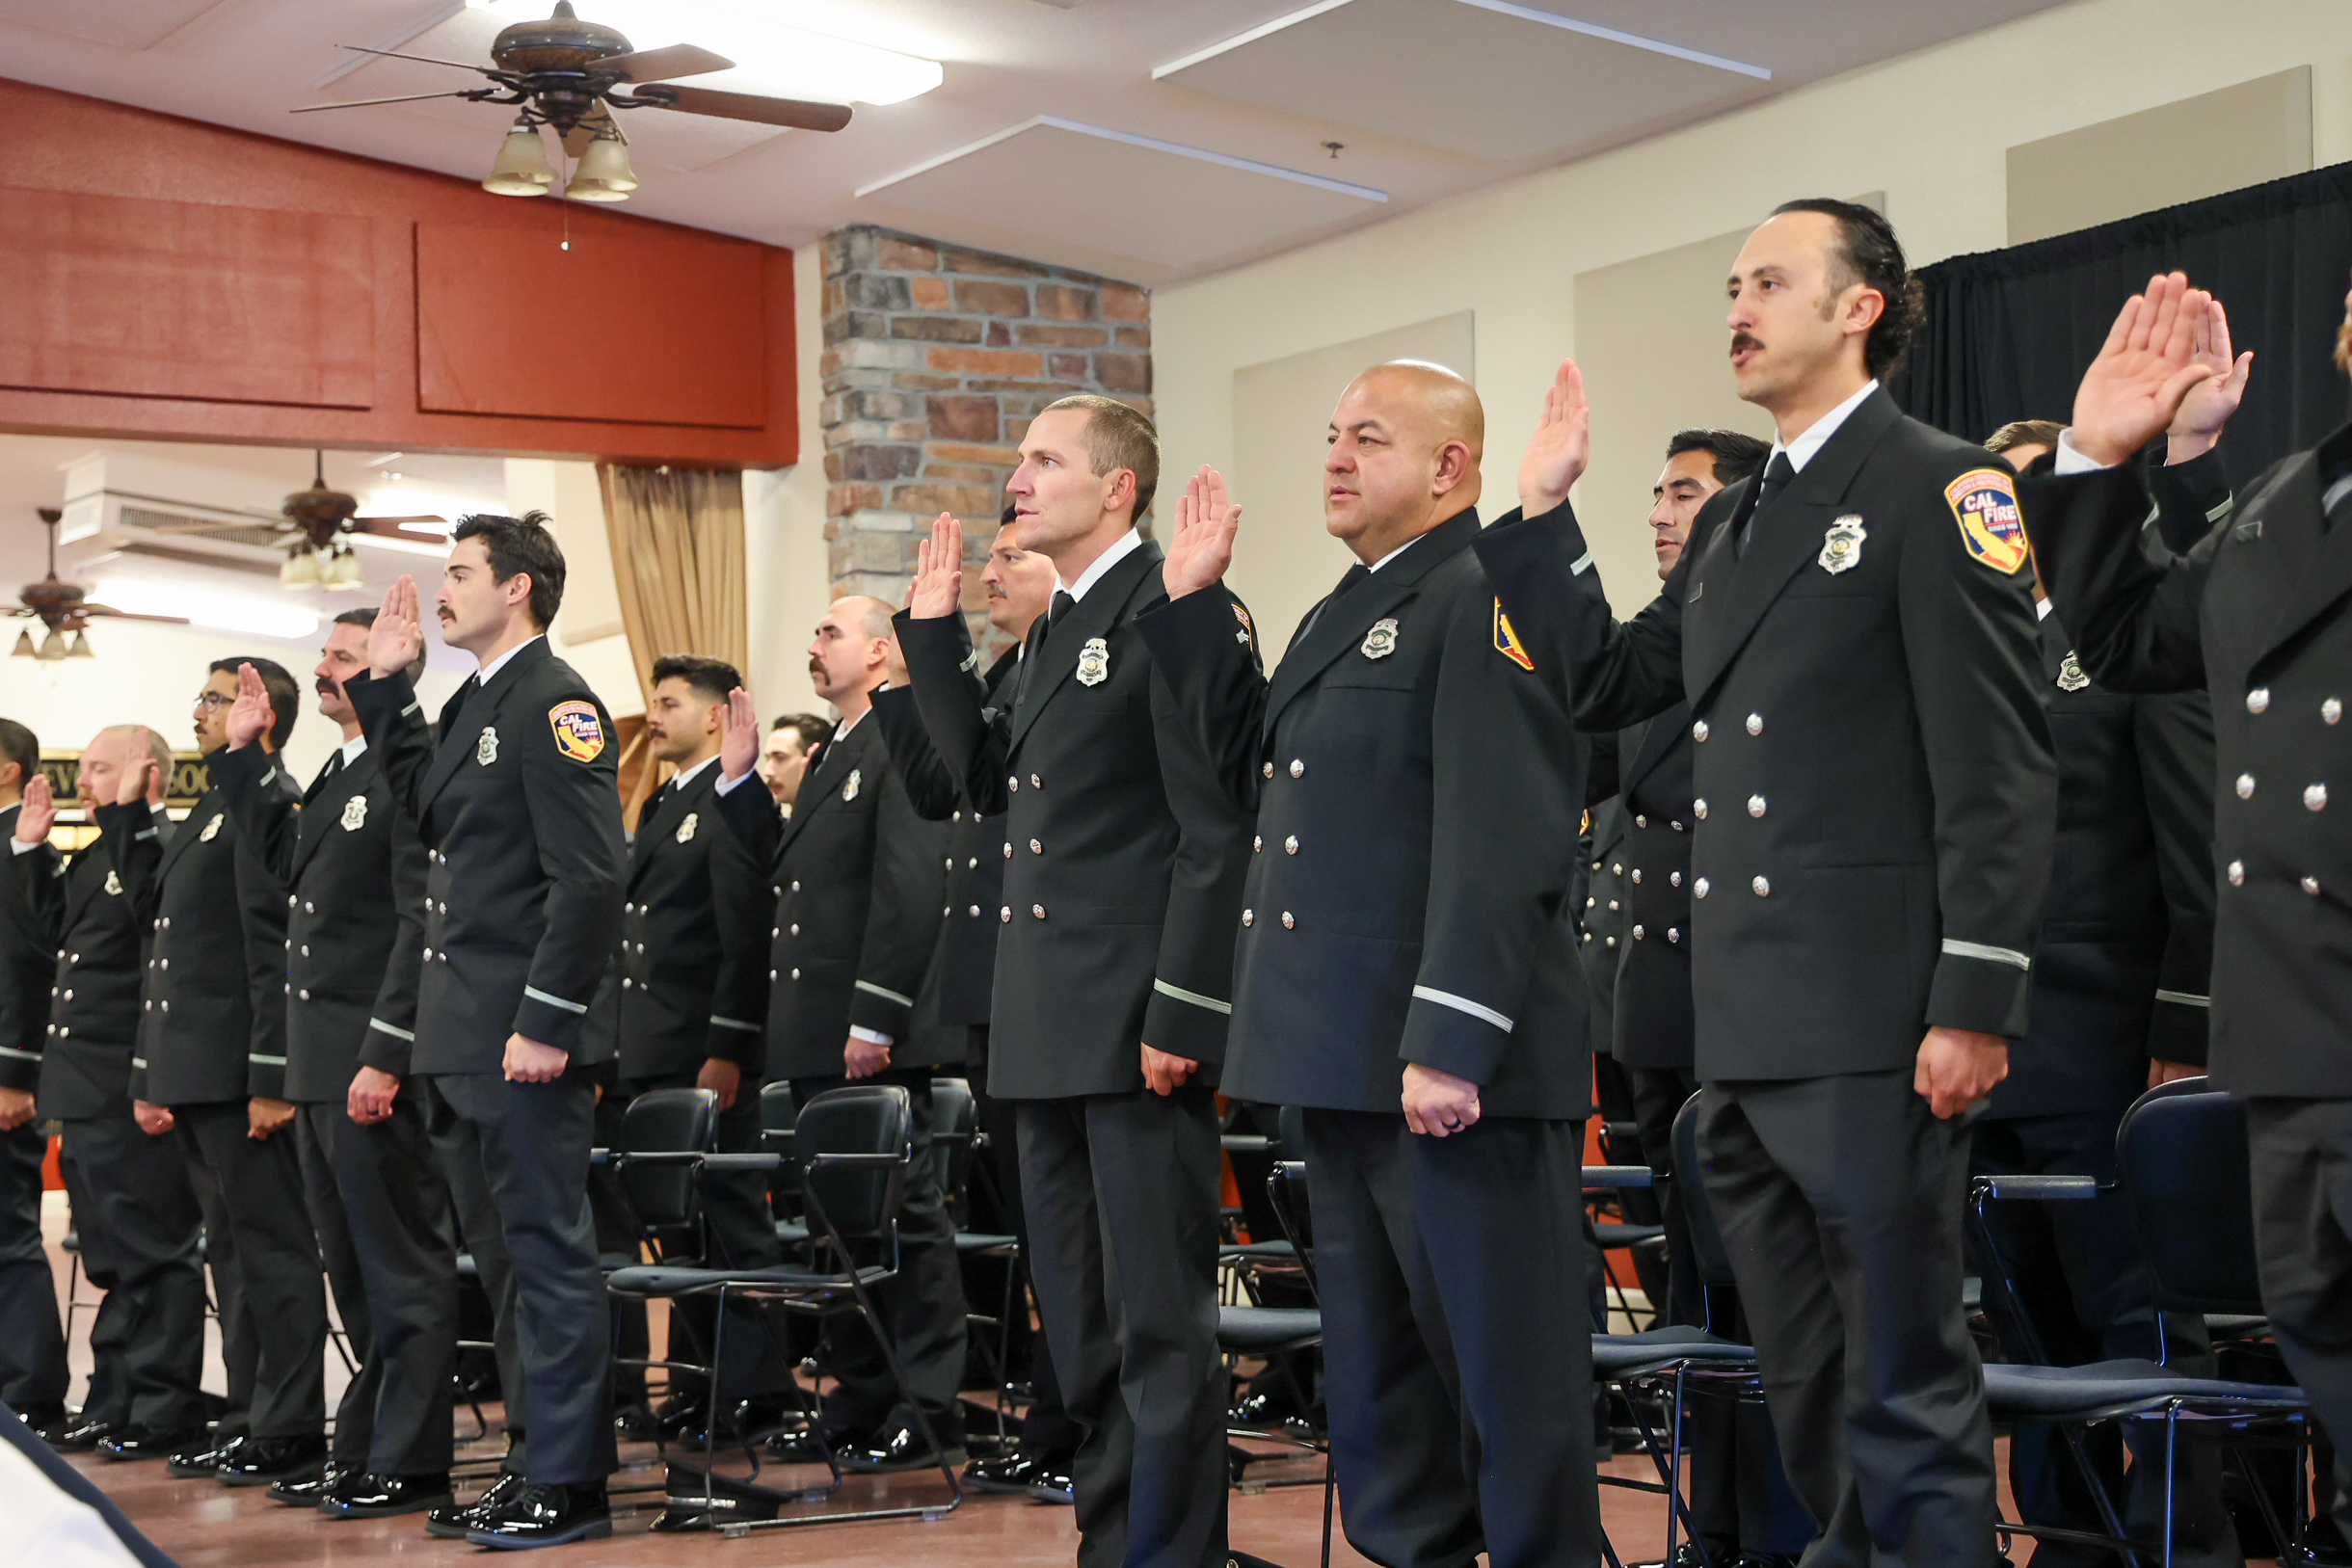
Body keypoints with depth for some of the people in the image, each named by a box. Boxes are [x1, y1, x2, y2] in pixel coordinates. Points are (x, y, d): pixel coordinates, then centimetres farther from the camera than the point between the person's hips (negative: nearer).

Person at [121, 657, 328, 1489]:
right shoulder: (211, 808, 20)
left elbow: (276, 953, -18)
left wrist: (269, 1080, -21)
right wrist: (154, 1077, 18)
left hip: (238, 1074, -10)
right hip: (194, 1075, 10)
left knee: (273, 1249, -5)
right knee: (233, 1251, 14)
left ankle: (290, 1433, -1)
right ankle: (249, 1415, 20)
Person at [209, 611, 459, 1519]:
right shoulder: (336, 776, 17)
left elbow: (423, 924, -19)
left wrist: (385, 1056, -22)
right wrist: (246, 756, 18)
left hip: (375, 1064, -10)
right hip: (322, 1065, 10)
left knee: (402, 1266, -3)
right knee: (354, 1271, 16)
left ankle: (409, 1467, 2)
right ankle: (362, 1450, 26)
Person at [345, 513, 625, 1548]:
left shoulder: (554, 702, -12)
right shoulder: (478, 701, 16)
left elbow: (590, 877, -19)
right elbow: (424, 802, 29)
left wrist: (546, 1022, -21)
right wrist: (385, 687, 22)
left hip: (522, 1043, -10)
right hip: (463, 1038, 10)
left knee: (548, 1256, -4)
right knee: (512, 1258, 14)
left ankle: (569, 1484, 2)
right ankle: (541, 1464, 21)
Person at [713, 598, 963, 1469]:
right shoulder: (832, 756, 20)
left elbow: (911, 890, -19)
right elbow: (789, 869, 20)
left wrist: (874, 1020, -22)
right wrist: (737, 779, 12)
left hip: (876, 1039, -10)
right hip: (819, 1038, 10)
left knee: (906, 1214, -4)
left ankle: (929, 1413, 1)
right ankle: (859, 1402, 22)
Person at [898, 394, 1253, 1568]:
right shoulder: (1055, 628, 18)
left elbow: (1219, 830, -16)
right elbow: (990, 780, 20)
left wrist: (1178, 1016, -20)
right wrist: (934, 633, 14)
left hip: (1136, 1026, -9)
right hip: (1049, 1030, 9)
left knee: (1158, 1316, -3)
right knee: (1077, 1316, 14)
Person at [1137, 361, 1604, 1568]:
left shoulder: (1487, 598, -11)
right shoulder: (1346, 614, 20)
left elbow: (1499, 841, -20)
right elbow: (1254, 768, 26)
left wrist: (1451, 1042, -25)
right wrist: (1193, 605, 18)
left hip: (1453, 1065, -10)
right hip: (1347, 1059, 10)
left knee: (1504, 1364, -2)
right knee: (1373, 1364, 16)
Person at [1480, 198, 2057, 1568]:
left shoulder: (1938, 485, -6)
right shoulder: (1734, 519, 19)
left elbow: (1998, 765, -13)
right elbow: (1606, 684, 20)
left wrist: (1976, 1002, -18)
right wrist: (1545, 510, 12)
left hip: (1873, 1028, -8)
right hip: (1745, 1031, 8)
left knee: (1906, 1392, -4)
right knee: (1809, 1389, 15)